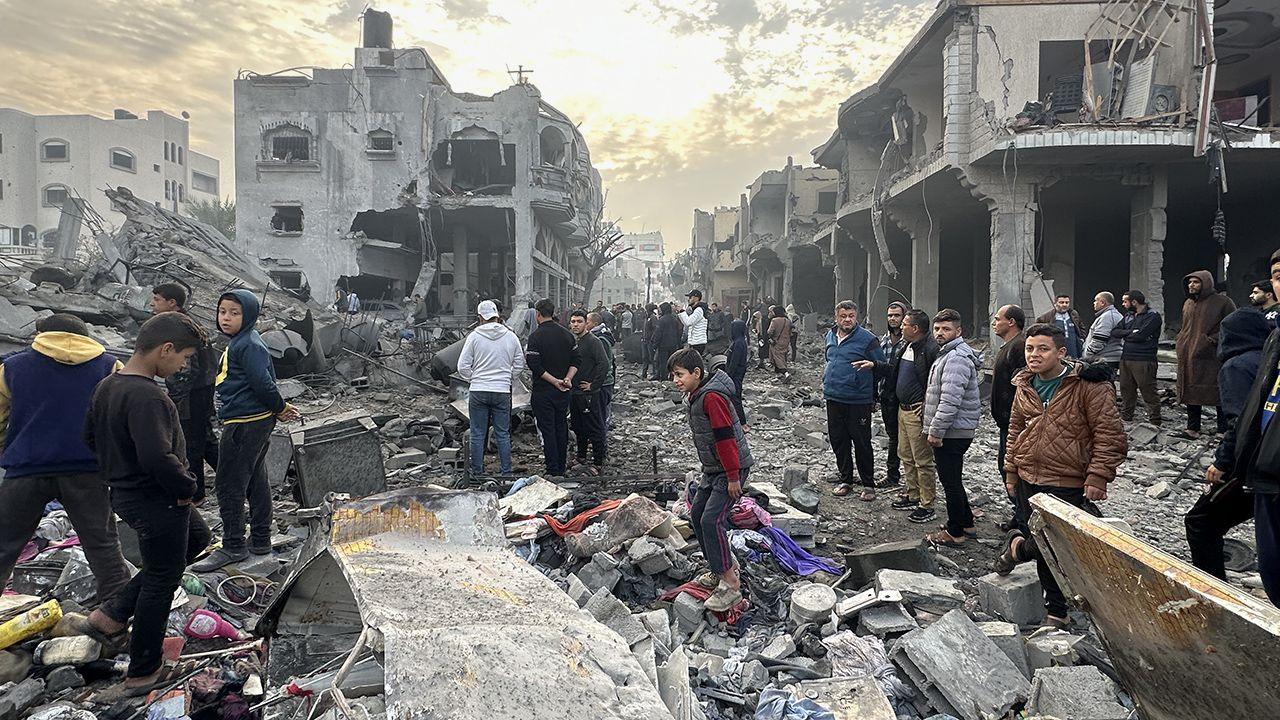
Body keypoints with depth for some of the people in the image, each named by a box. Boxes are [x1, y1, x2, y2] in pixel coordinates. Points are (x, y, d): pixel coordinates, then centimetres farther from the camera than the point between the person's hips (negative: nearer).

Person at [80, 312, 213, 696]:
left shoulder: (107, 386, 2)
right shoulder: (146, 396, -28)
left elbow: (91, 437, 14)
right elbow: (158, 457, -35)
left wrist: (118, 471, 18)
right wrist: (187, 486, -18)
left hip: (125, 492, 10)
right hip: (158, 502, -10)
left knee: (197, 537, 27)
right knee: (161, 582, 7)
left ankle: (109, 617, 26)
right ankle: (142, 674, 24)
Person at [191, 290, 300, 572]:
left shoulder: (248, 345, -17)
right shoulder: (240, 342, 15)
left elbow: (263, 383, -22)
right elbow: (264, 383, 17)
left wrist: (280, 408, -7)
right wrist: (279, 410, 8)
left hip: (245, 424, -11)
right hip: (258, 422, 11)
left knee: (229, 485, -1)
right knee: (255, 482, 16)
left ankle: (233, 547, 9)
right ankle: (260, 541, 27)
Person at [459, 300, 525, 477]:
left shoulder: (474, 336, -5)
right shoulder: (511, 336, 2)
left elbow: (463, 366, -3)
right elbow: (520, 364, 8)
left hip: (478, 392, -1)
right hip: (503, 392, 2)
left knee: (478, 434, 7)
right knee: (503, 434, 9)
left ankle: (477, 472, 13)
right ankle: (506, 471, 12)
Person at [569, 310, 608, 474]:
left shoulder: (593, 341, -13)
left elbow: (604, 364, -22)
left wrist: (593, 385, -18)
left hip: (588, 393, -8)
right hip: (573, 392, 8)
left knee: (594, 428, -2)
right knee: (578, 427, 19)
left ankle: (598, 462, 5)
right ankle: (581, 457, 33)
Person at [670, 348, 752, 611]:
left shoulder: (712, 397, -23)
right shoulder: (695, 395, 9)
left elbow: (725, 437, -25)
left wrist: (733, 478, -23)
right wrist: (706, 467, 23)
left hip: (731, 468, -10)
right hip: (712, 468, 10)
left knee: (711, 520, -16)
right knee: (697, 514, 13)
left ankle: (731, 584, -7)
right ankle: (722, 568, 26)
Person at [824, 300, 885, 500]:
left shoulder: (867, 338, -9)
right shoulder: (830, 336, 11)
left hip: (859, 401, -6)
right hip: (833, 399, 6)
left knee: (862, 443, 2)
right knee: (838, 440, 13)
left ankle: (868, 485, 14)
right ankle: (845, 480, 27)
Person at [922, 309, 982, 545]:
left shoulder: (957, 358, -20)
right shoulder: (949, 354, 17)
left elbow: (950, 400, -26)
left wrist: (936, 430, -22)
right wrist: (935, 428, 22)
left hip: (952, 432, -11)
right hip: (956, 431, 11)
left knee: (951, 482, -1)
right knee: (953, 480, 20)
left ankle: (955, 532, 10)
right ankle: (966, 524, 32)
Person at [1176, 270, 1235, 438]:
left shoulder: (1222, 302, -3)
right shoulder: (1188, 303, 16)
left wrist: (1214, 340, -14)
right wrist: (1179, 341, 14)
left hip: (1211, 357, -6)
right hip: (1188, 357, 6)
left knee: (1219, 392, -1)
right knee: (1191, 392, 10)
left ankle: (1224, 431, 7)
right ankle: (1192, 428, 19)